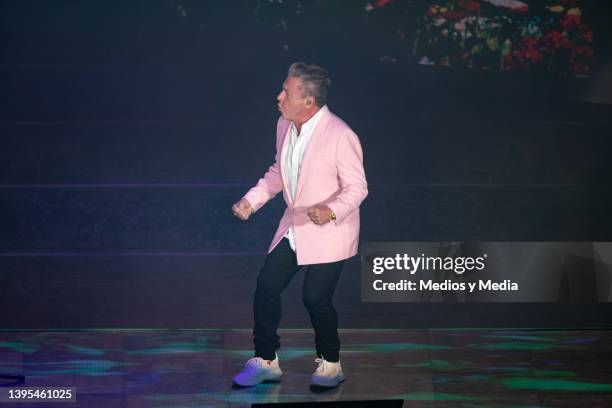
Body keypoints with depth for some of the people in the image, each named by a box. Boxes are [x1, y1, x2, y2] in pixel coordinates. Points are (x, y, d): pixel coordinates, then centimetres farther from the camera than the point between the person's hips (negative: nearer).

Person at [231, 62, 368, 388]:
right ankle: (265, 361, 20)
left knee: (315, 298, -4)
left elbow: (357, 187, -19)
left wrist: (331, 210, -36)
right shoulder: (285, 125, -1)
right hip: (294, 227, 7)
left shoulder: (340, 136, -24)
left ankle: (330, 364, 20)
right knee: (266, 286, 4)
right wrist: (251, 201, 4)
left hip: (329, 231, -7)